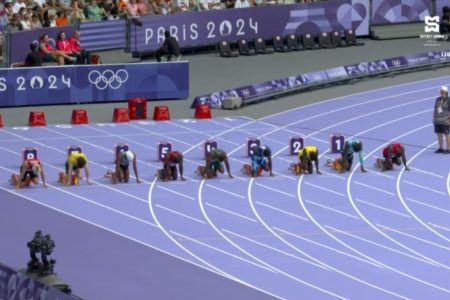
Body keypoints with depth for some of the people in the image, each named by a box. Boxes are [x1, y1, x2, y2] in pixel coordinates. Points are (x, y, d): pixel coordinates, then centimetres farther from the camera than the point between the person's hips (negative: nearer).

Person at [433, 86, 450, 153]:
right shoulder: (438, 99, 11)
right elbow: (435, 110, 16)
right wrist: (433, 118, 13)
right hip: (437, 120, 6)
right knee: (439, 134, 10)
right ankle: (441, 148, 19)